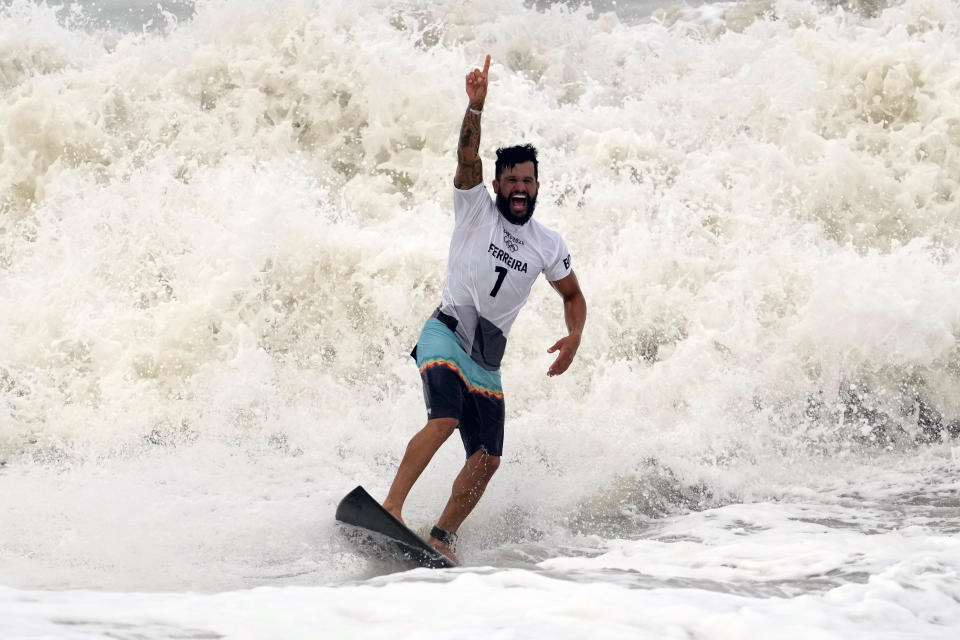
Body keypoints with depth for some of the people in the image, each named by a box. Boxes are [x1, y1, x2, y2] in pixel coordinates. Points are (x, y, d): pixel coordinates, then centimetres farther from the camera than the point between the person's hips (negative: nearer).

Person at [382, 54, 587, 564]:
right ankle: (391, 507, -31)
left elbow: (573, 296, 20)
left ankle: (441, 537, 5)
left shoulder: (549, 246, 10)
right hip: (445, 334, -4)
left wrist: (574, 336, -1)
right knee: (444, 421, -29)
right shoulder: (476, 209, 2)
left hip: (487, 357, 4)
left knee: (487, 457, -6)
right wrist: (476, 106, -31)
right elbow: (467, 157, -15)